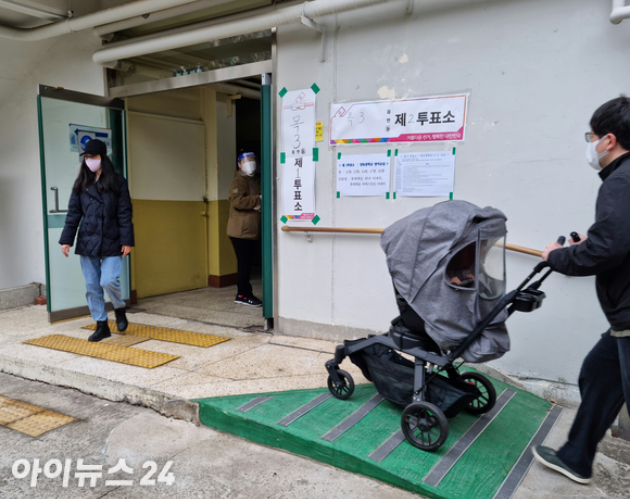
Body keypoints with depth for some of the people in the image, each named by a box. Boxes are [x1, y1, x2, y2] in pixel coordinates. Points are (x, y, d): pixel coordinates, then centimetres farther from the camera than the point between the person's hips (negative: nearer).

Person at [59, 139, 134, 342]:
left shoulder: (117, 182, 1)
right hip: (87, 242, 3)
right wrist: (66, 239, 3)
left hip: (111, 242, -3)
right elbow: (73, 213, 9)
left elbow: (124, 213, -2)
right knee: (92, 286, 5)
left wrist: (127, 240, -7)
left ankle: (119, 309, 17)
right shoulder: (81, 184, 9)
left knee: (108, 281, -15)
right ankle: (102, 326, 18)